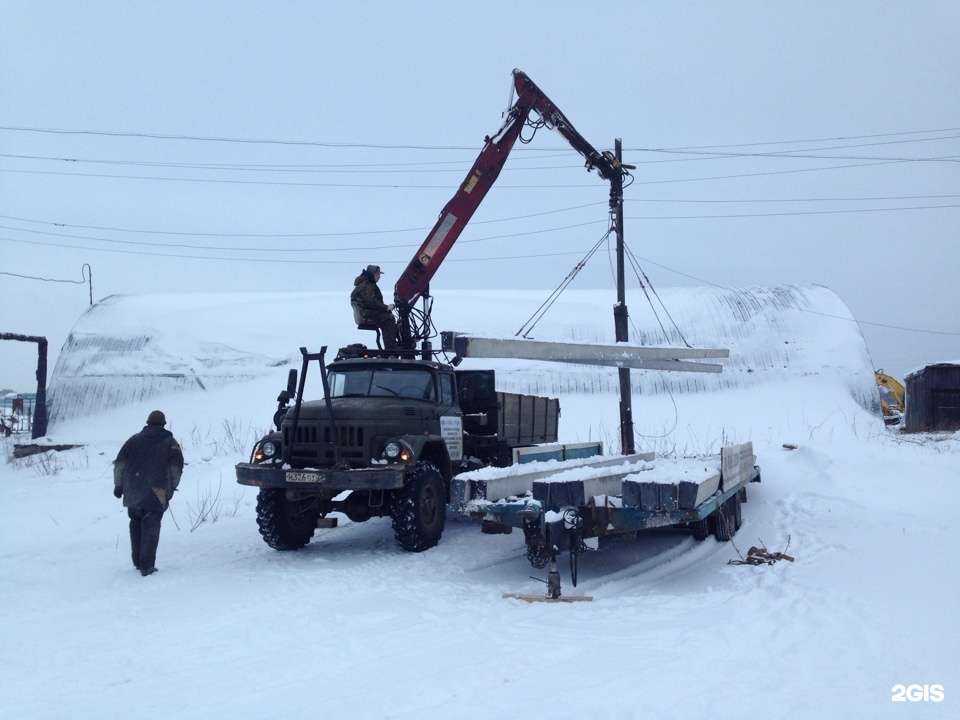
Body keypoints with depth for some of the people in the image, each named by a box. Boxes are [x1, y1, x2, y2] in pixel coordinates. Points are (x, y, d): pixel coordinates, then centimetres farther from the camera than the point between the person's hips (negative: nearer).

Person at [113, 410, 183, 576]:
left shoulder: (134, 440, 13)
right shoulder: (170, 443, 8)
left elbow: (120, 462, 6)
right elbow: (176, 467, -2)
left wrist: (118, 485, 8)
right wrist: (171, 488, 5)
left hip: (133, 491, 3)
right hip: (156, 492, -3)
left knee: (136, 523, 19)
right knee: (151, 526, -1)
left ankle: (137, 561, 21)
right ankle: (146, 566, -8)